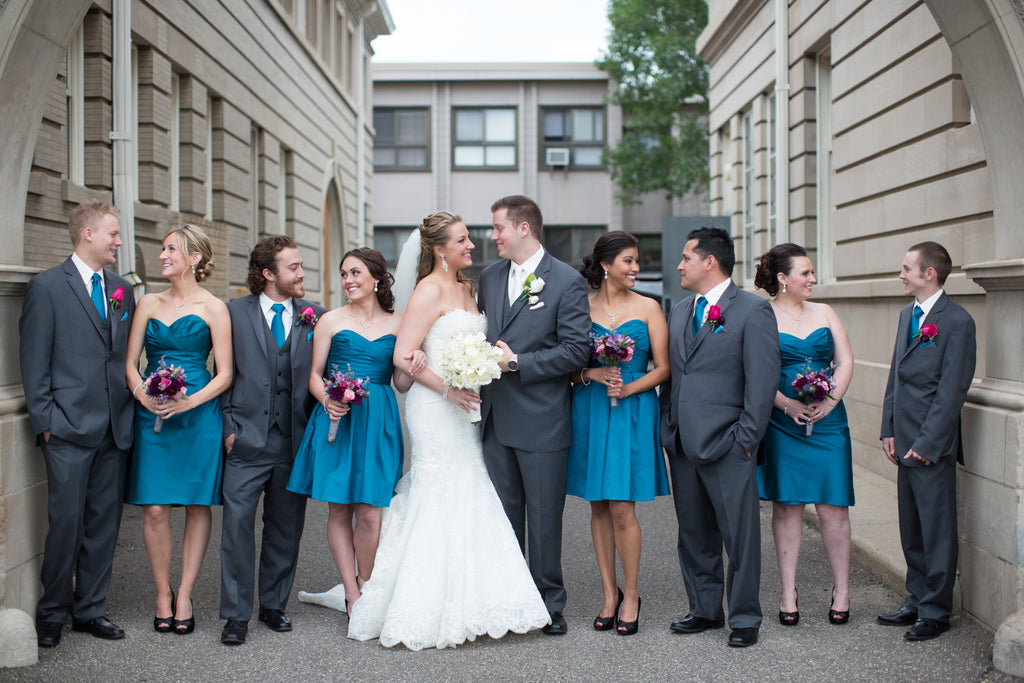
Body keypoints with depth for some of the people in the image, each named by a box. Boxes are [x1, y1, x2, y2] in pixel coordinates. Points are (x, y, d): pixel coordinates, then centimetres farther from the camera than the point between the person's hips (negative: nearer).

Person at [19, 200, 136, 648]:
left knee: (104, 523, 9)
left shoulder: (122, 290, 14)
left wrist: (130, 412, 8)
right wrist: (44, 421, -8)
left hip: (115, 429, 5)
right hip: (69, 427, -5)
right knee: (66, 522, -2)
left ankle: (90, 608, 20)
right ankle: (52, 612, 14)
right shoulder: (47, 287, -2)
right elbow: (34, 361, -4)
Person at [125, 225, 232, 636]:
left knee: (197, 506, 3)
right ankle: (162, 595, 13)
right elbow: (129, 362, 10)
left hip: (199, 414, -2)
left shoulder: (213, 308, 0)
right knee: (155, 508, -1)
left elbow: (224, 374, -3)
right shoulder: (149, 303, 11)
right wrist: (142, 394, -10)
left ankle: (185, 595, 14)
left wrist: (189, 402, -17)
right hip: (151, 416, 3)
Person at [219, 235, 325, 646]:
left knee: (285, 528, 10)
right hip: (247, 441, -2)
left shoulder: (315, 316, 6)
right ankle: (236, 614, 5)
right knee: (238, 524, -5)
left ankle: (274, 605, 24)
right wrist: (229, 425, -3)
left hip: (294, 441, 2)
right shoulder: (235, 312, 3)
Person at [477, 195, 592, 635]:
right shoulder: (490, 277, 13)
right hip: (495, 417, 6)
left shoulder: (567, 281, -6)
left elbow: (577, 350, -12)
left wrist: (517, 363, -15)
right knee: (503, 515, 12)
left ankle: (549, 603, 15)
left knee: (544, 517, 3)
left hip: (541, 421, -5)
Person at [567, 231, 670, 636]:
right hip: (589, 413, 2)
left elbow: (663, 367, 1)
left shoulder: (648, 308, 3)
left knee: (622, 508, -6)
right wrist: (591, 374, -12)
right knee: (599, 507, 6)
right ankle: (609, 594, 17)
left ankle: (631, 595, 9)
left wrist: (628, 388, -13)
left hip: (633, 413, -2)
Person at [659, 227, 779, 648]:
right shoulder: (679, 312, 16)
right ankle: (704, 610, 24)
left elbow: (763, 380, -10)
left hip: (726, 445, -7)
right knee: (694, 534, 13)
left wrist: (746, 437, -13)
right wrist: (667, 428, 11)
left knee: (740, 535, 0)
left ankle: (744, 618, 11)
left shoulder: (753, 310, -6)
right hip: (682, 442, 7)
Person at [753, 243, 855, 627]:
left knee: (833, 506, 0)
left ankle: (841, 590, 11)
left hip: (828, 421, 3)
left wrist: (830, 400, -8)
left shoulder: (824, 313, 13)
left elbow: (845, 362, 8)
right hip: (781, 423, -2)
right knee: (786, 505, 2)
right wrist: (787, 404, -17)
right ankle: (788, 594, 10)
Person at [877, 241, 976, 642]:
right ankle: (917, 601, 26)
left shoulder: (957, 322, -12)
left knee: (937, 532, 1)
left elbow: (952, 391, -15)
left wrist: (926, 443, -16)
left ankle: (936, 612, 10)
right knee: (911, 531, 15)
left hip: (933, 447, -8)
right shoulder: (908, 315, 14)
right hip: (905, 443, 8)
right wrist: (888, 429, 11)